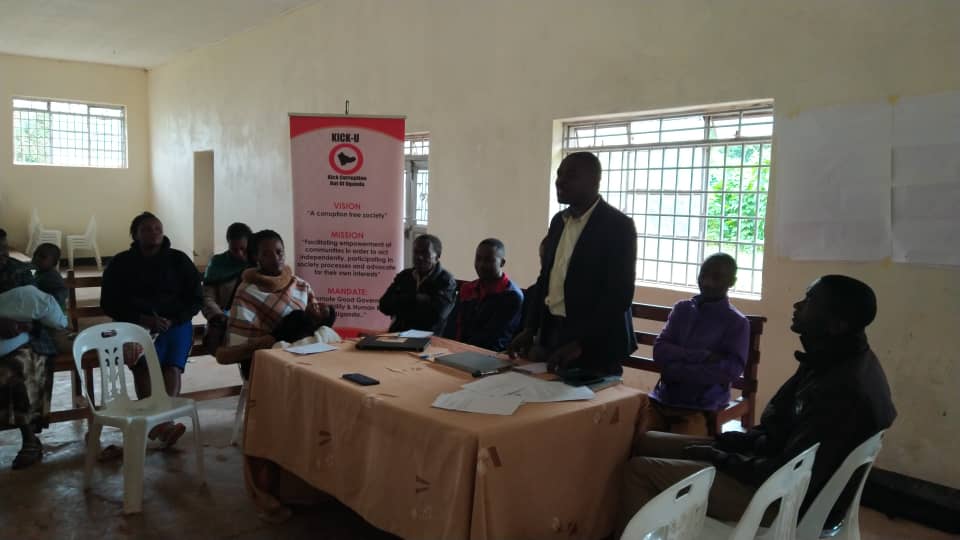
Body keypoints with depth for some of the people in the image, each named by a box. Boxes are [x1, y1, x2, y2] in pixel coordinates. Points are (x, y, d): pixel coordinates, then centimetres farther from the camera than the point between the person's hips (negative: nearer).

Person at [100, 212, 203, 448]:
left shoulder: (178, 259, 12)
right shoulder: (121, 263, 12)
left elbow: (195, 298, 12)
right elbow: (109, 303, 8)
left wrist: (173, 320, -8)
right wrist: (142, 319, -9)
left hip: (175, 323, 1)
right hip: (136, 324, 0)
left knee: (172, 364, -29)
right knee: (144, 362, -32)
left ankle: (163, 421, -45)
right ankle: (163, 422, -43)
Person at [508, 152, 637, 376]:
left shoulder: (618, 226, -13)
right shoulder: (559, 221, 10)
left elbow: (619, 294, -18)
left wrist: (580, 342, -23)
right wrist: (530, 329, 6)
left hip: (595, 344, -6)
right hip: (552, 332, 7)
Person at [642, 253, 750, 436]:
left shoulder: (737, 323, 1)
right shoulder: (682, 309, 11)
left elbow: (731, 370, -11)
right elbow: (660, 351, 1)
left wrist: (677, 370, -12)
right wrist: (703, 356, -13)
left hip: (701, 409, -3)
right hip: (662, 400, 3)